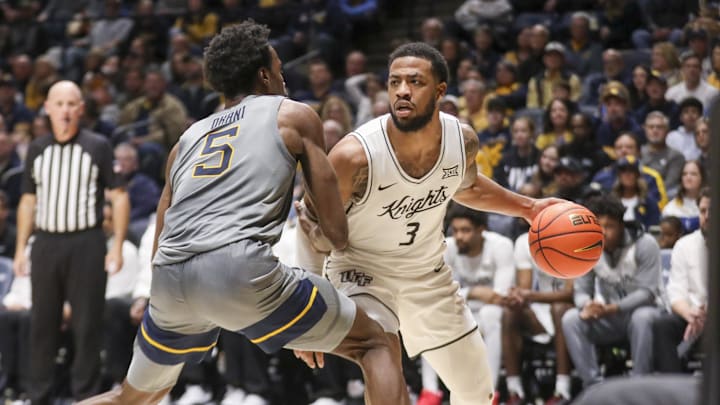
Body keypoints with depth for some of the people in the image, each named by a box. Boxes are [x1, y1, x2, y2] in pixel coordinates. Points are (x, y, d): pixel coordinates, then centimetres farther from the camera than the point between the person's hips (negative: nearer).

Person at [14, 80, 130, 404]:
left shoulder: (98, 147, 1)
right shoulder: (37, 149, 12)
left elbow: (119, 197, 1)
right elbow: (28, 201, 17)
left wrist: (117, 246, -7)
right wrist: (21, 247, 10)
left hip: (86, 243, -3)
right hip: (46, 242, 4)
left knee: (87, 325, -2)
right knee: (42, 325, 7)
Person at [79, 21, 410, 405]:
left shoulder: (188, 138, 29)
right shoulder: (294, 115, 16)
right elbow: (337, 231, 12)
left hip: (169, 278, 6)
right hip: (240, 270, -5)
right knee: (375, 345, 10)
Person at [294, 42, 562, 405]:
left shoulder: (463, 141, -16)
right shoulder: (355, 155, -31)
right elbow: (314, 231, -17)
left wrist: (527, 207, 6)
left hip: (428, 273, 5)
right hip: (361, 272, -5)